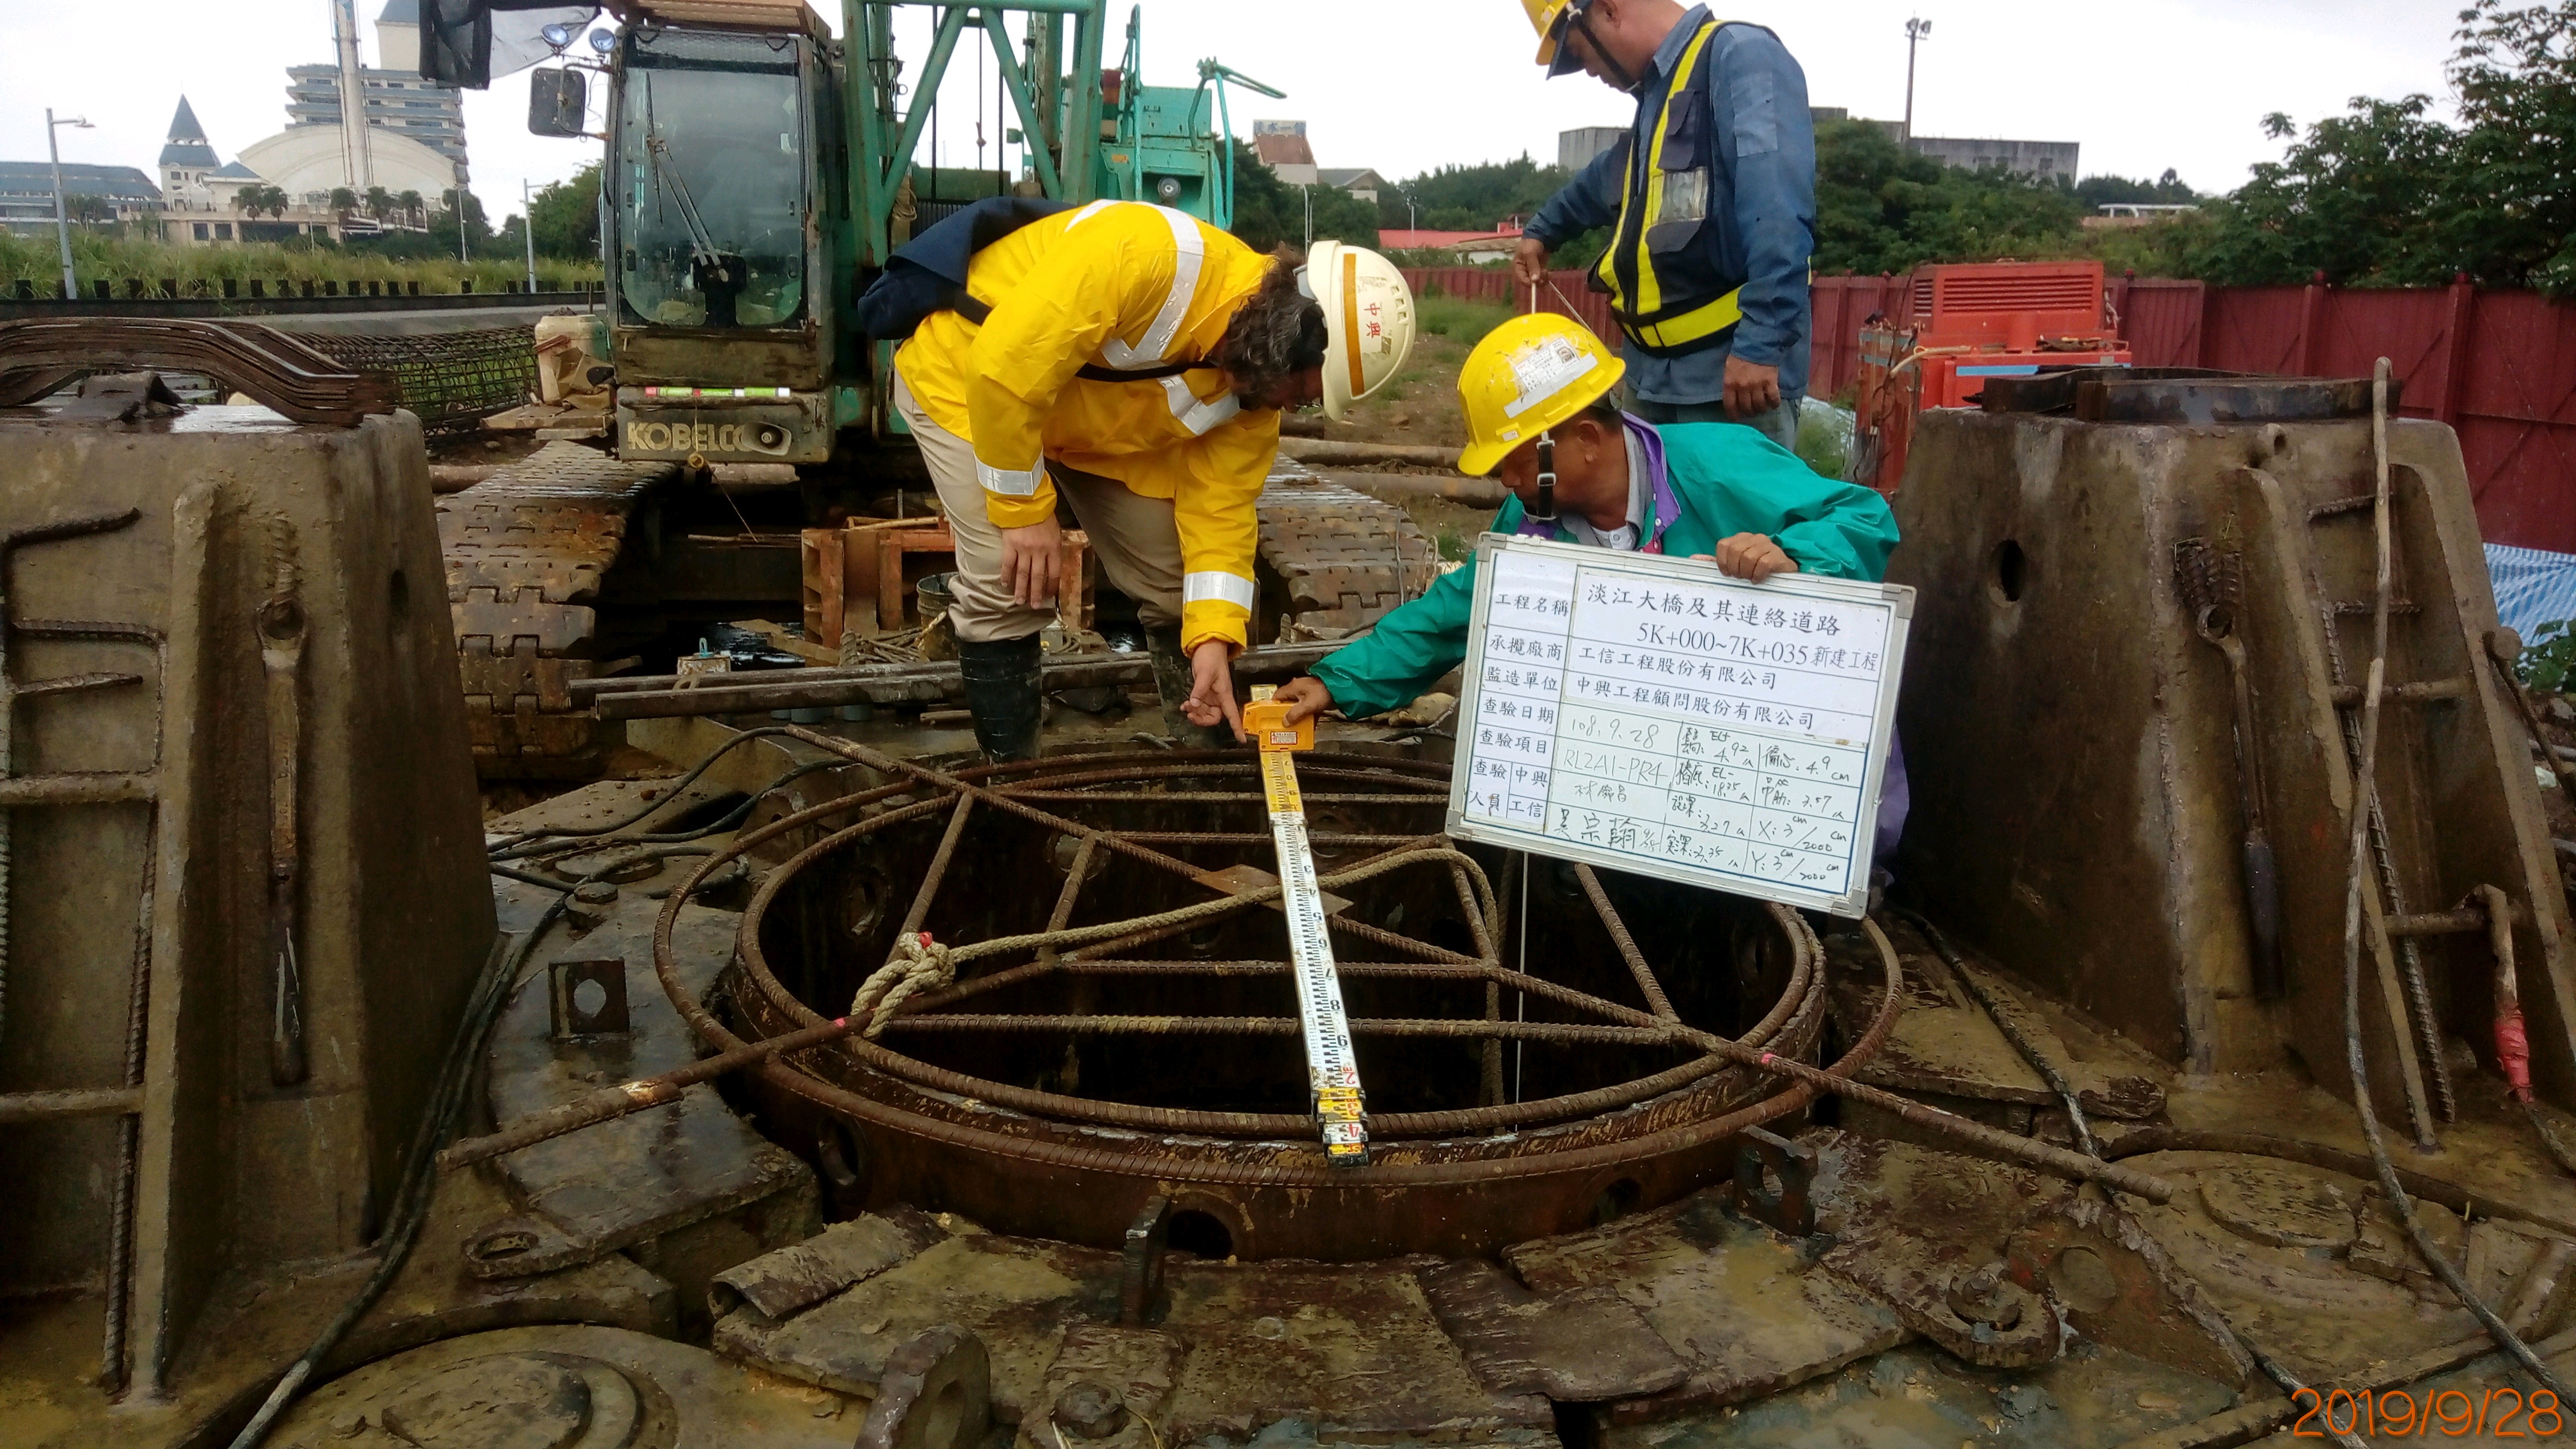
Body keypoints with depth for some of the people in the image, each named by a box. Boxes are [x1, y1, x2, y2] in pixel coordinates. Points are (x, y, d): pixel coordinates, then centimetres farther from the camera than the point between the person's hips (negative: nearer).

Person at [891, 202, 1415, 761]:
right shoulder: (1147, 256, -40)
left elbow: (1217, 501, -11)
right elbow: (1006, 363, -39)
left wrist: (1214, 638, -21)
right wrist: (1025, 509, -30)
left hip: (1097, 421, 6)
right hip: (966, 374, -6)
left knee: (1176, 583, 3)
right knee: (1010, 587, -19)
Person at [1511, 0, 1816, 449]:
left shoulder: (1740, 57, -10)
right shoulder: (1660, 92, 20)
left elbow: (1778, 213, -24)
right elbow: (1608, 176, 43)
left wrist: (1760, 344, -31)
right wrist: (1542, 230, 57)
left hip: (1737, 370, -9)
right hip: (1654, 371, 9)